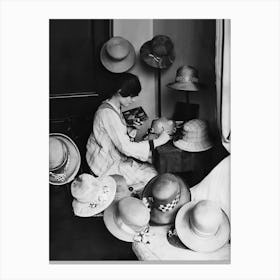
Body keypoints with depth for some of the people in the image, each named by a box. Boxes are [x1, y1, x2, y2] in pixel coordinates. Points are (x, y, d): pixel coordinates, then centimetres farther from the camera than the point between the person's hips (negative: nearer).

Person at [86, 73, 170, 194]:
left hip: (112, 155, 10)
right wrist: (158, 141, -27)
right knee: (151, 175, -11)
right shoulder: (107, 113, -27)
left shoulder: (114, 107, 5)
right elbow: (126, 147, -31)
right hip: (107, 165, -10)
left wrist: (131, 129, -5)